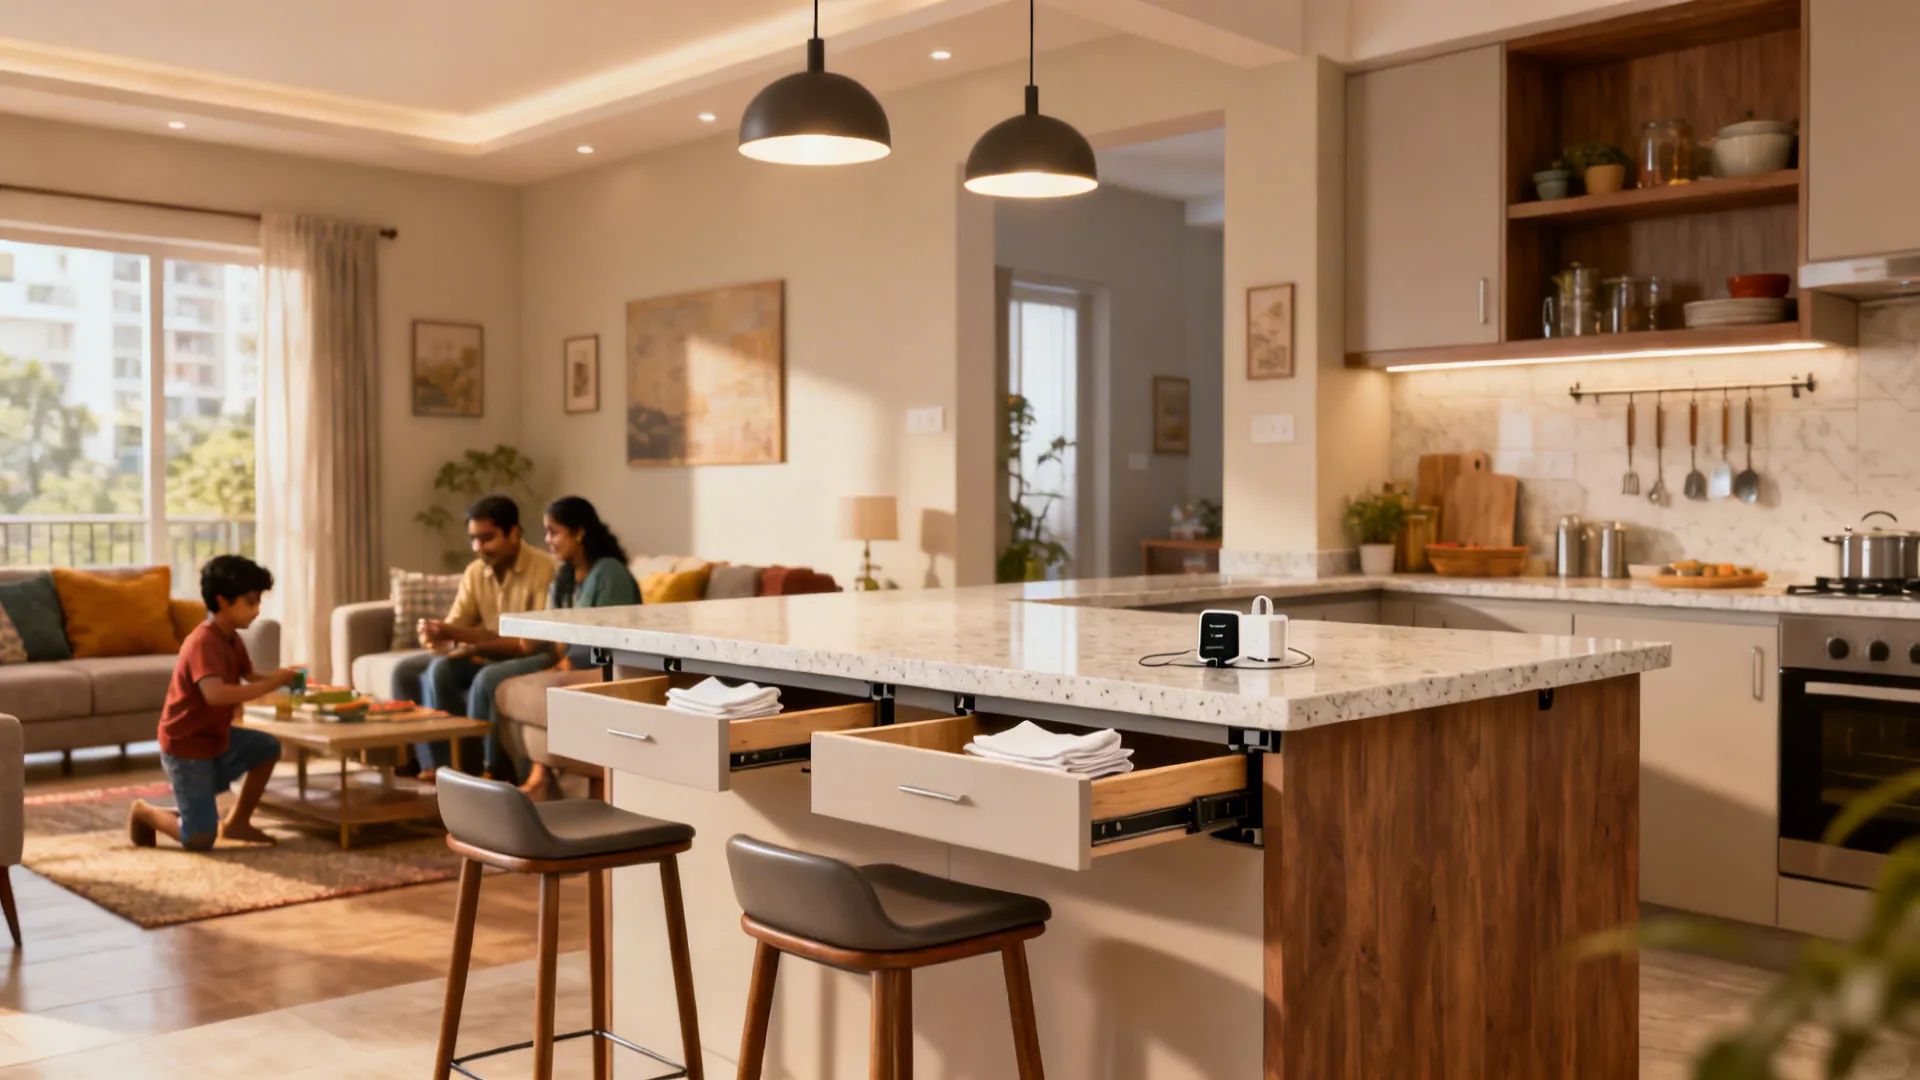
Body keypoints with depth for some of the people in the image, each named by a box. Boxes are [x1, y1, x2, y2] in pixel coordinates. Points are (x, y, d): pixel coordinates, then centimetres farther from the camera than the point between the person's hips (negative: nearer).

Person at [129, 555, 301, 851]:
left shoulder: (232, 639, 4)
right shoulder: (203, 642, -26)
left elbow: (249, 678, 17)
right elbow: (216, 694, -43)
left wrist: (280, 677, -4)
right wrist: (271, 684, -36)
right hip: (186, 747, -9)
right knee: (199, 839, -11)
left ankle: (236, 822, 19)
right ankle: (145, 812, 17)